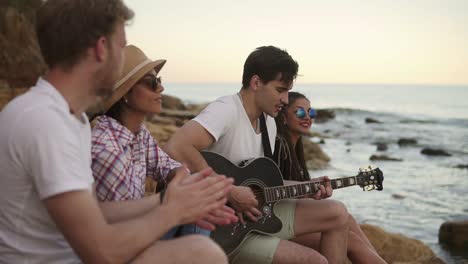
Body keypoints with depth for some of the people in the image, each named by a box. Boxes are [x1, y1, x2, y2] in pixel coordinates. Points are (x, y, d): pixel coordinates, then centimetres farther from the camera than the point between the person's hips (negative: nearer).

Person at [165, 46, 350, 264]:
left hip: (257, 214, 9)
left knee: (338, 214, 5)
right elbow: (175, 149, -37)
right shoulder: (226, 110, -21)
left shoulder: (269, 123, 8)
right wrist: (231, 192, -31)